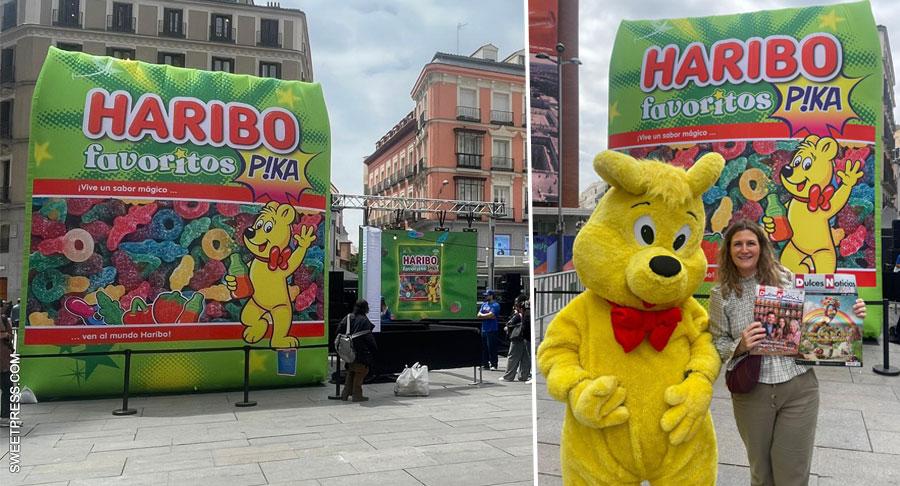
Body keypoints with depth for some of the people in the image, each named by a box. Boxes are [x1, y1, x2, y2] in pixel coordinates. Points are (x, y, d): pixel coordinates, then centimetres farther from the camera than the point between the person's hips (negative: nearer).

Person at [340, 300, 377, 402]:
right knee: (360, 372, 3)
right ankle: (357, 395, 6)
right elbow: (368, 337, -15)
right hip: (361, 352, -7)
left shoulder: (348, 318, 4)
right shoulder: (364, 320, -17)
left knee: (351, 373, 18)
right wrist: (374, 348, -3)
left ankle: (345, 394, 20)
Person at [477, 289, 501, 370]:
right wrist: (487, 316, -7)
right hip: (484, 329, 7)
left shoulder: (495, 305, -6)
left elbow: (490, 315, -17)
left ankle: (493, 364, -4)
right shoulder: (484, 304, 17)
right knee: (483, 347, 10)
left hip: (492, 330, -7)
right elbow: (479, 315, 10)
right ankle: (485, 363, 18)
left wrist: (482, 315, -2)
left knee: (492, 348, -7)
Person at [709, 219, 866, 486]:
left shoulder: (786, 278, 1)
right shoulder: (721, 294, -1)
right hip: (751, 391, 0)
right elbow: (717, 344, 2)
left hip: (798, 386, 0)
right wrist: (739, 346, -18)